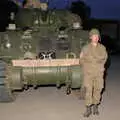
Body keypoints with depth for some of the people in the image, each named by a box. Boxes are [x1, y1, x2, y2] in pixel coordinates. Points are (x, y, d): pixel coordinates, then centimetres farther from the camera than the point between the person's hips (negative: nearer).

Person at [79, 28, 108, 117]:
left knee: (98, 90, 4)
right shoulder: (86, 48, -3)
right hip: (88, 73, -2)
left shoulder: (102, 48, 2)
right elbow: (81, 59, 9)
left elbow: (105, 57, 18)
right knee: (88, 90, -4)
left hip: (99, 73, 2)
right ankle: (88, 108, 4)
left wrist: (101, 65, 12)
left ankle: (95, 106, 20)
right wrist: (87, 67, 7)